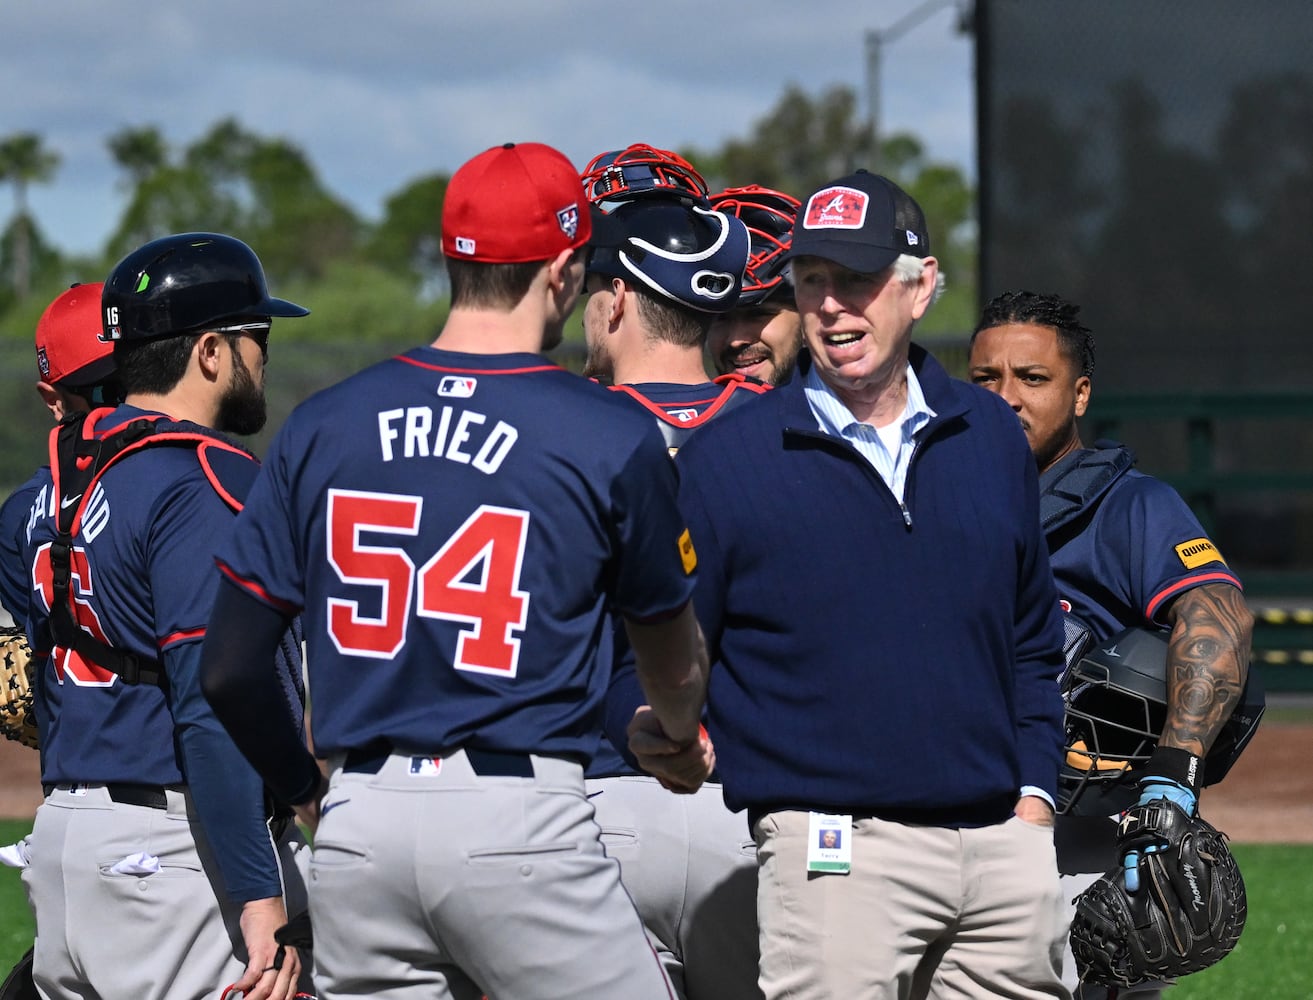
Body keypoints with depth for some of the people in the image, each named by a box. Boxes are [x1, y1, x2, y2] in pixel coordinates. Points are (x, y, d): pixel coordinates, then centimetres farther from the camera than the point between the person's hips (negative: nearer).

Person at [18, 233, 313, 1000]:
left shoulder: (58, 488, 15)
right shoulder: (205, 484, -13)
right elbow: (213, 702, -21)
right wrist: (262, 900, -24)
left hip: (62, 832, 9)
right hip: (178, 850, -9)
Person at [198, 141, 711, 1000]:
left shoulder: (322, 425, 6)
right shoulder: (613, 437, -2)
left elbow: (229, 670, 6)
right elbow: (672, 658, 14)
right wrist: (679, 738, 38)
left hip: (357, 824, 4)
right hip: (521, 825, -4)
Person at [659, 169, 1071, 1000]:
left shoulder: (992, 438, 12)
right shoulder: (723, 458, -1)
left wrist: (1034, 792, 10)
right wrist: (667, 739, -15)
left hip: (1006, 840, 5)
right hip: (834, 849, -4)